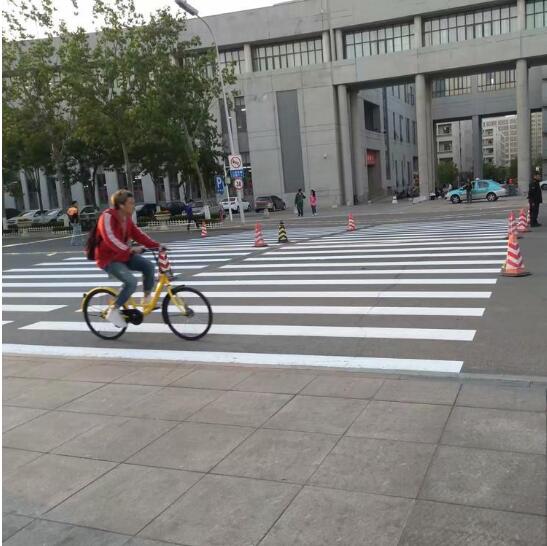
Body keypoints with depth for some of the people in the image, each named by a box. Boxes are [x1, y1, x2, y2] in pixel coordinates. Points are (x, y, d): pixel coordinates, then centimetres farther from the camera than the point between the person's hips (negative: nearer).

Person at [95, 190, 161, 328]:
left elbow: (138, 235, 3)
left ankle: (147, 298, 2)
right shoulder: (107, 217, -21)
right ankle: (114, 311, -11)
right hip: (109, 259, -8)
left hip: (123, 255, 8)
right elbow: (110, 239, -35)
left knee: (148, 265, -14)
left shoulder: (127, 218, 5)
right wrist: (130, 249, -46)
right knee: (131, 282, -27)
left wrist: (156, 245, -10)